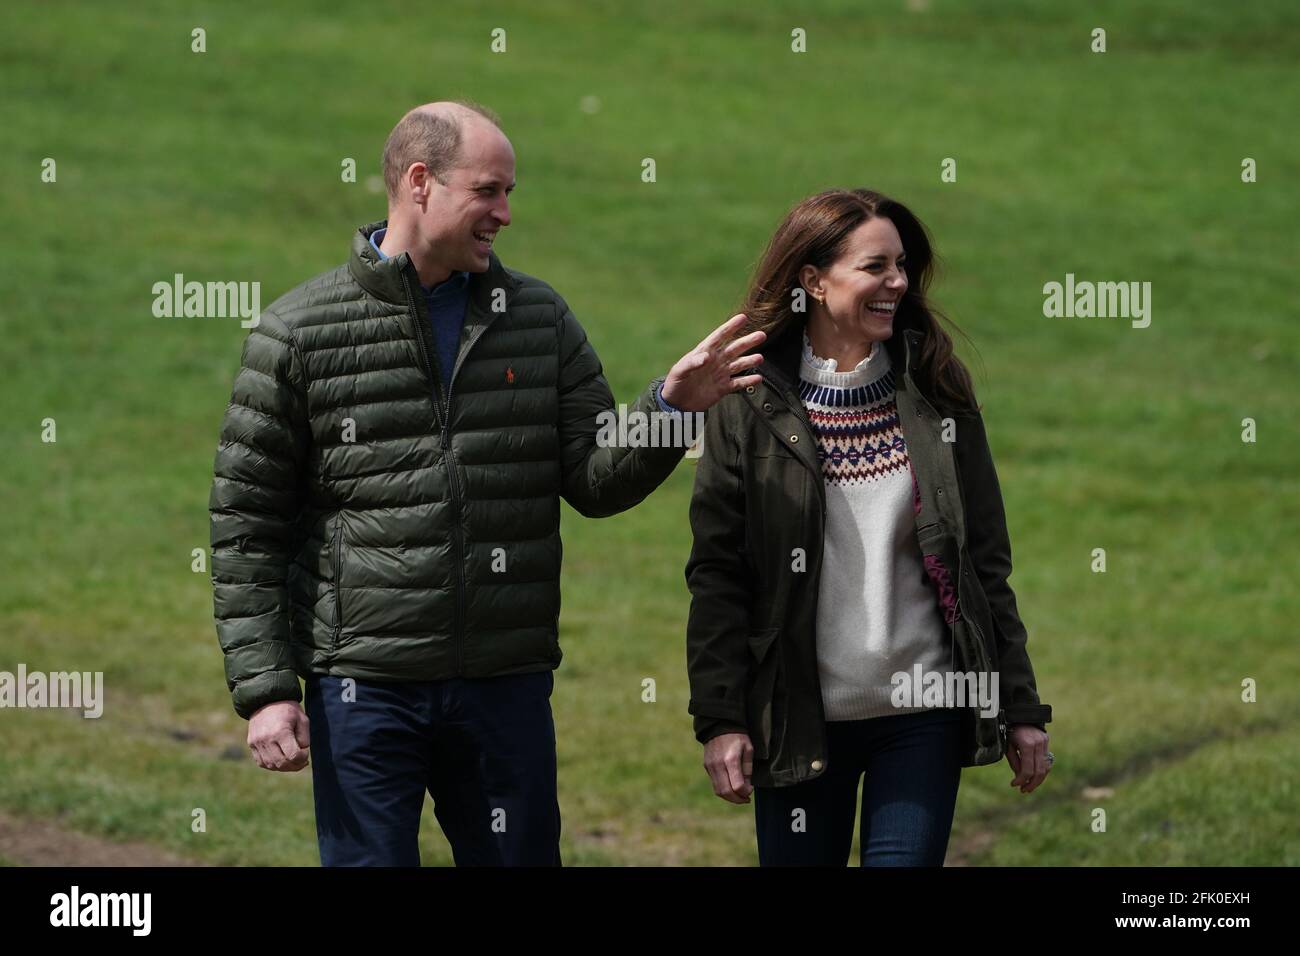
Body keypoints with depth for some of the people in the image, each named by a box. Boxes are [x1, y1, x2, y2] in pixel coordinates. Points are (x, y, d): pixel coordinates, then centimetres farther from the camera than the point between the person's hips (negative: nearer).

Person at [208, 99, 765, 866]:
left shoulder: (540, 318, 8)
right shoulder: (298, 333, -2)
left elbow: (597, 481, 6)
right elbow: (245, 526, -1)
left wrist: (671, 406, -12)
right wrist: (265, 689, -7)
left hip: (509, 686, 3)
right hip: (365, 688, -3)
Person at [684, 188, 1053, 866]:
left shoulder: (936, 395, 6)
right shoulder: (751, 406, -1)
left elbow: (986, 562, 8)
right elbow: (716, 574, -2)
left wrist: (1021, 708, 5)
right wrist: (720, 719, -9)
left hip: (923, 715, 1)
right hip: (798, 720, -1)